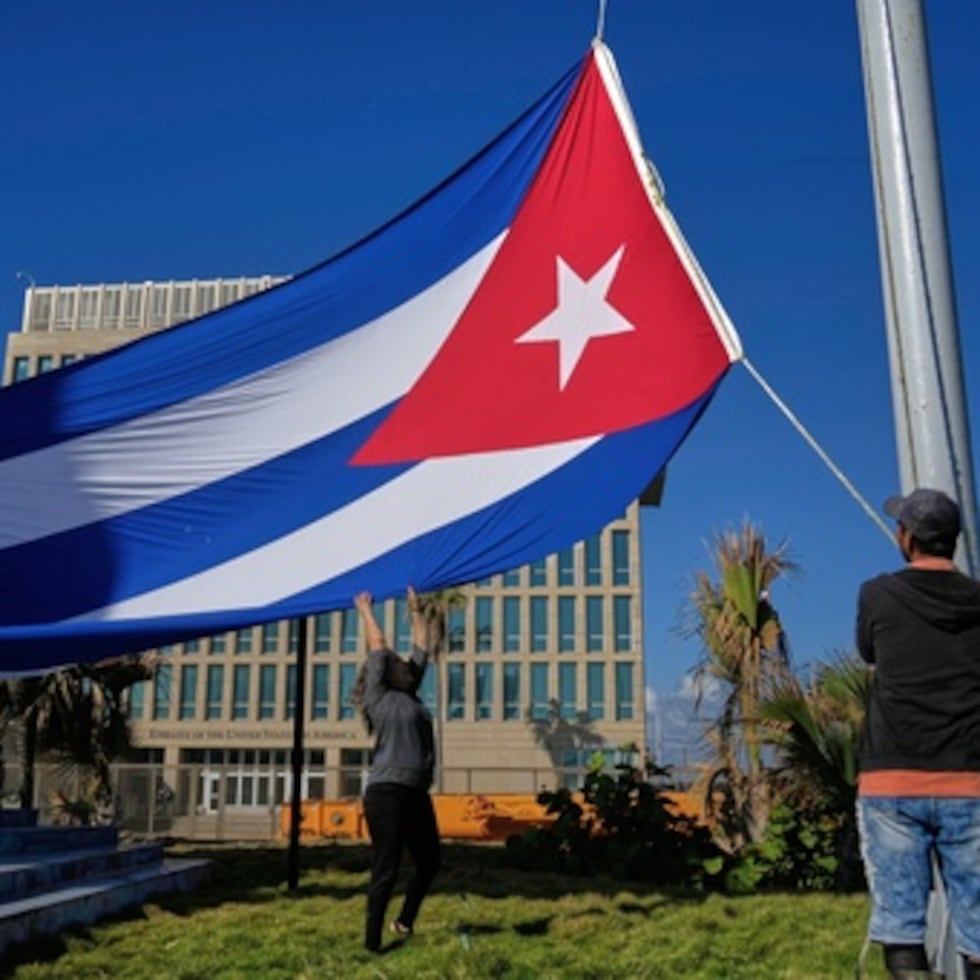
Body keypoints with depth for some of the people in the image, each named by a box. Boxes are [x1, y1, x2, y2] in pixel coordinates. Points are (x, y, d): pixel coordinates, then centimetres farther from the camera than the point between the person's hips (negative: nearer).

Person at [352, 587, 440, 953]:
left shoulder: (410, 695, 16)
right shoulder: (377, 697, -1)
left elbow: (421, 649, 22)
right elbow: (378, 647, 1)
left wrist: (415, 610, 27)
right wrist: (366, 611, 12)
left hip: (417, 794, 8)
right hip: (387, 792, -7)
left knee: (429, 862, 14)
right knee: (386, 869, -4)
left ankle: (404, 922, 32)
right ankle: (372, 940, 6)